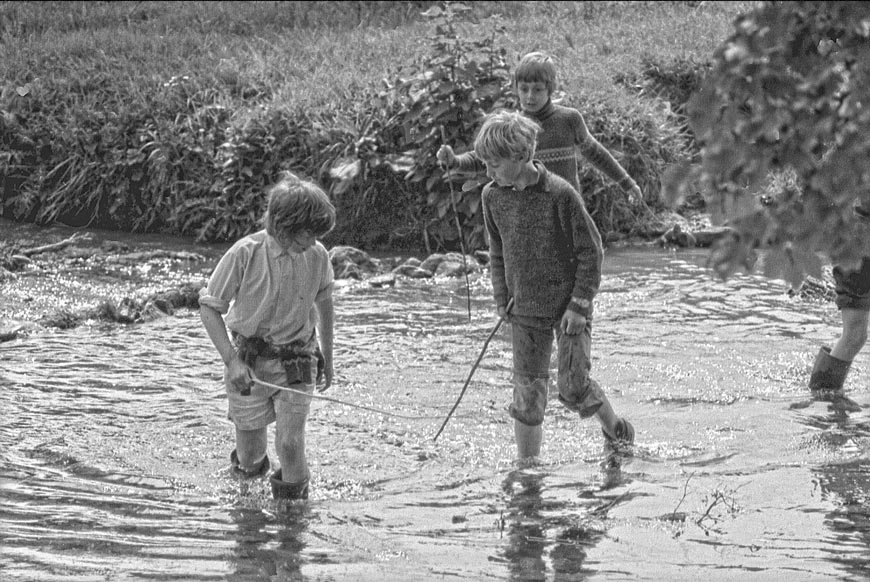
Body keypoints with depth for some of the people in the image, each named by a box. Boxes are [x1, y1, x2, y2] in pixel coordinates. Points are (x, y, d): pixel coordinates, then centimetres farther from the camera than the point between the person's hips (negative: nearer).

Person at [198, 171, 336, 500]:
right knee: (249, 457, 9)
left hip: (296, 362, 1)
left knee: (290, 443, -13)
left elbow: (324, 303, 10)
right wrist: (231, 361, -20)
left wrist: (327, 356, 18)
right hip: (248, 361, -1)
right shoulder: (245, 254, -19)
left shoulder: (317, 256, -10)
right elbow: (209, 307, -11)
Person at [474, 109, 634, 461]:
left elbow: (591, 252, -11)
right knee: (528, 393, 1)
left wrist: (578, 306, -13)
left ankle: (615, 429, 21)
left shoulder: (560, 194, -17)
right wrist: (502, 299, 8)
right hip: (525, 310, 4)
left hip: (568, 304, -4)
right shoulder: (493, 196, -1)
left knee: (572, 387, -7)